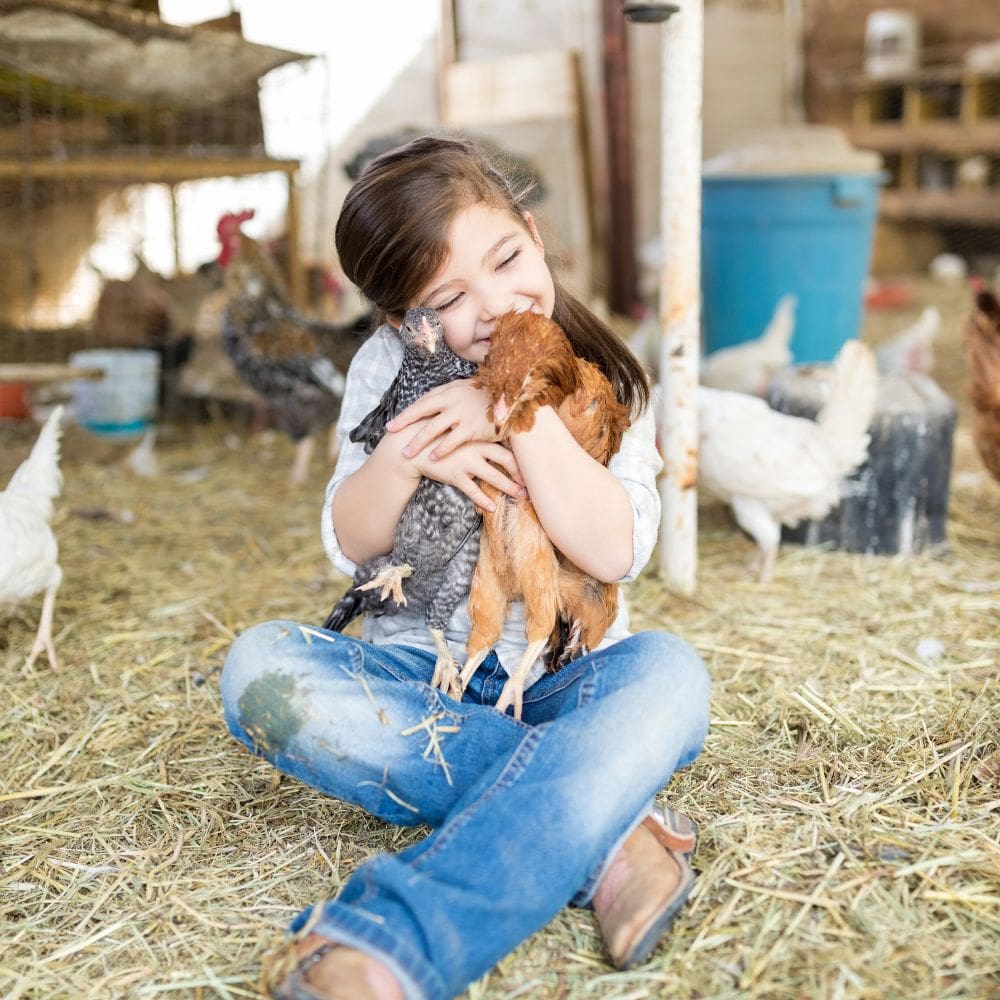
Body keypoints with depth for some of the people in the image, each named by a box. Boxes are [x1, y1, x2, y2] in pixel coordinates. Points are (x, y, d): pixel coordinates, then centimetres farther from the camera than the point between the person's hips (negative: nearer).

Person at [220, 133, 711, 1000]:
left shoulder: (606, 382, 0)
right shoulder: (391, 366, 2)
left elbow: (615, 552, -14)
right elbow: (349, 547, -1)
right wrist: (406, 456, -21)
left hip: (561, 685, -1)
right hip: (415, 683, 1)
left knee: (666, 672, -34)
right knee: (261, 666, -28)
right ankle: (598, 837, -31)